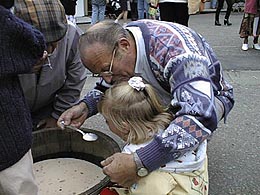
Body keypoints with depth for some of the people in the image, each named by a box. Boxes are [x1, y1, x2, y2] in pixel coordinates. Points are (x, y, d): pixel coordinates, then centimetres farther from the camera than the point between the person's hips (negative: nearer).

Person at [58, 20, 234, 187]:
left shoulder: (175, 50, -40)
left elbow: (200, 116, -51)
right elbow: (107, 87, -2)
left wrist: (139, 164, -56)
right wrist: (85, 106, -24)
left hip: (210, 95, -5)